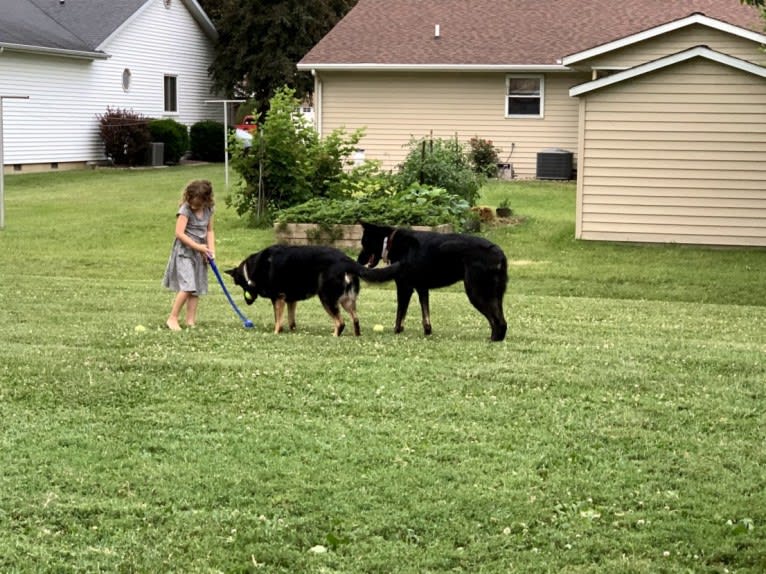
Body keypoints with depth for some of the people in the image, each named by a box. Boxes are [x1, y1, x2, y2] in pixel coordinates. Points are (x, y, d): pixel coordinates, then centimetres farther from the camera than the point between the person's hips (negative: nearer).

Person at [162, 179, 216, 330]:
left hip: (200, 253, 7)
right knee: (187, 287, -17)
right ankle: (172, 318, -7)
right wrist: (198, 247, -20)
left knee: (196, 289, 7)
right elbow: (179, 233, -21)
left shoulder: (208, 210, 2)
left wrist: (211, 249, -5)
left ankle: (190, 320, 12)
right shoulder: (185, 210, -16)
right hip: (184, 252, -6)